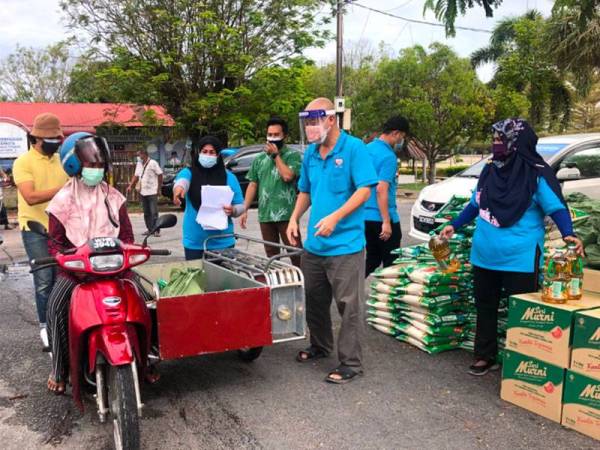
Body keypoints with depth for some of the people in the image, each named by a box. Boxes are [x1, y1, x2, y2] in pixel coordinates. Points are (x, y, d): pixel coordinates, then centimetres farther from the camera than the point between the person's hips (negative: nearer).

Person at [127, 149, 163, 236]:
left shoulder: (153, 163, -7)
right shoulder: (139, 164, 13)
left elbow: (160, 175, -5)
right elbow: (136, 176, 16)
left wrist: (159, 189, -6)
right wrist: (130, 186, 4)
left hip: (152, 192, -7)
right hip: (142, 192, 7)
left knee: (154, 212, -7)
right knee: (146, 212, 9)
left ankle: (156, 230, -5)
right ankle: (149, 229, 15)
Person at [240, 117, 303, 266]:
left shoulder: (293, 155, -1)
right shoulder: (259, 159, 14)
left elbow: (287, 176, -17)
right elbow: (252, 185, 14)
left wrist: (275, 155, -7)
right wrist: (244, 210, 7)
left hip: (286, 214, -5)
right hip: (265, 215, 5)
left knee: (295, 251, -4)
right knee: (271, 254, 13)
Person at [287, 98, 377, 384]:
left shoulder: (354, 148, -10)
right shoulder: (310, 153, 10)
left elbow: (364, 190, -16)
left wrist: (335, 217, -25)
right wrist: (294, 218, 4)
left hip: (345, 245, -7)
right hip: (313, 244, 7)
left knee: (349, 306, 0)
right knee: (314, 301, 19)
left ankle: (351, 363, 11)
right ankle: (320, 346, 39)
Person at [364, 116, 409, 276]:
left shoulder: (367, 149, 10)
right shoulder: (388, 156, -17)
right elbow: (381, 189, -24)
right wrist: (386, 221, -22)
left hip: (366, 215, 8)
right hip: (382, 218, -8)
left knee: (372, 258, 18)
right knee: (391, 262, 5)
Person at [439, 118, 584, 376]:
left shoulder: (538, 173, -9)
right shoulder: (490, 170, 10)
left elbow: (557, 208, -13)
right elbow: (475, 205, 21)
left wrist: (568, 234, -29)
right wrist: (454, 225, 20)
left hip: (520, 259, -6)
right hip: (484, 256, 7)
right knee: (485, 308, 15)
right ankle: (485, 357, 29)